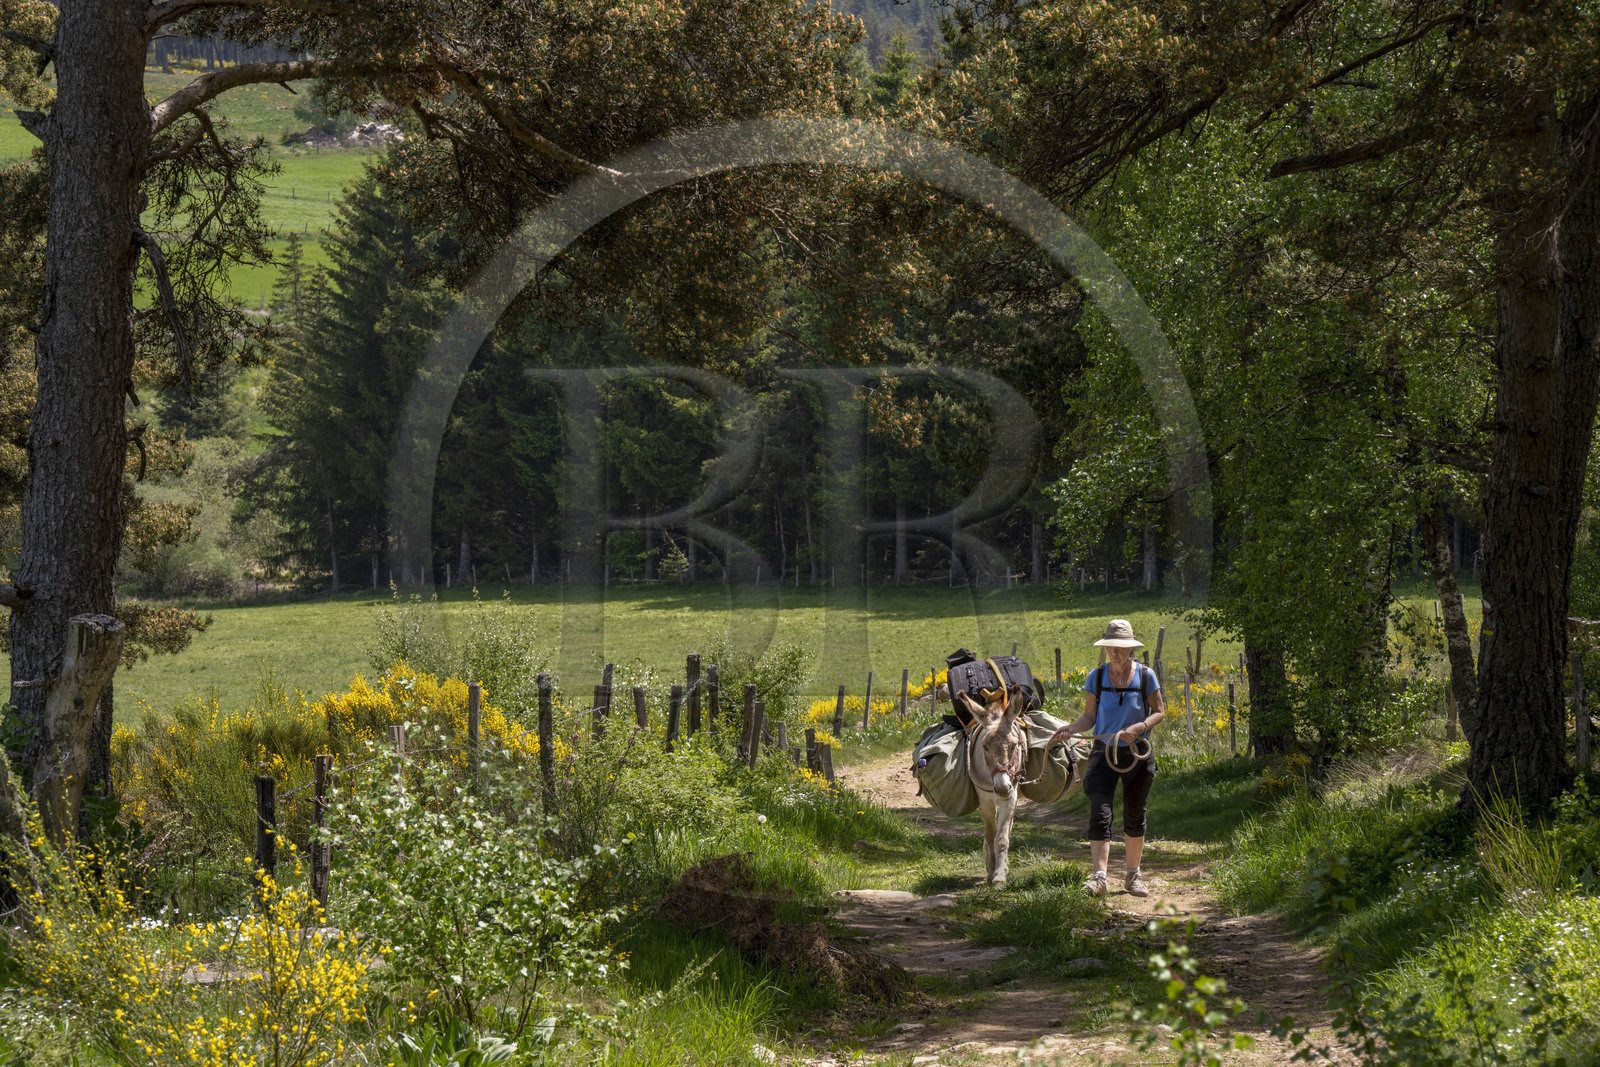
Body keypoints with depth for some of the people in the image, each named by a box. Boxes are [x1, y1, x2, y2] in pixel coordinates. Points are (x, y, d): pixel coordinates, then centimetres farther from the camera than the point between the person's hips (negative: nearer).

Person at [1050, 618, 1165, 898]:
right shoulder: (1097, 677, -2)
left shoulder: (1146, 676, -5)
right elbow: (1089, 717, 4)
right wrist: (1070, 729, -16)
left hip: (1137, 754, 0)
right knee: (1099, 813, -15)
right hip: (1104, 752, 0)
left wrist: (1139, 727, -18)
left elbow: (1159, 712, 1)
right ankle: (1099, 877, -22)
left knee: (1134, 815, 14)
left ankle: (1133, 875, 29)